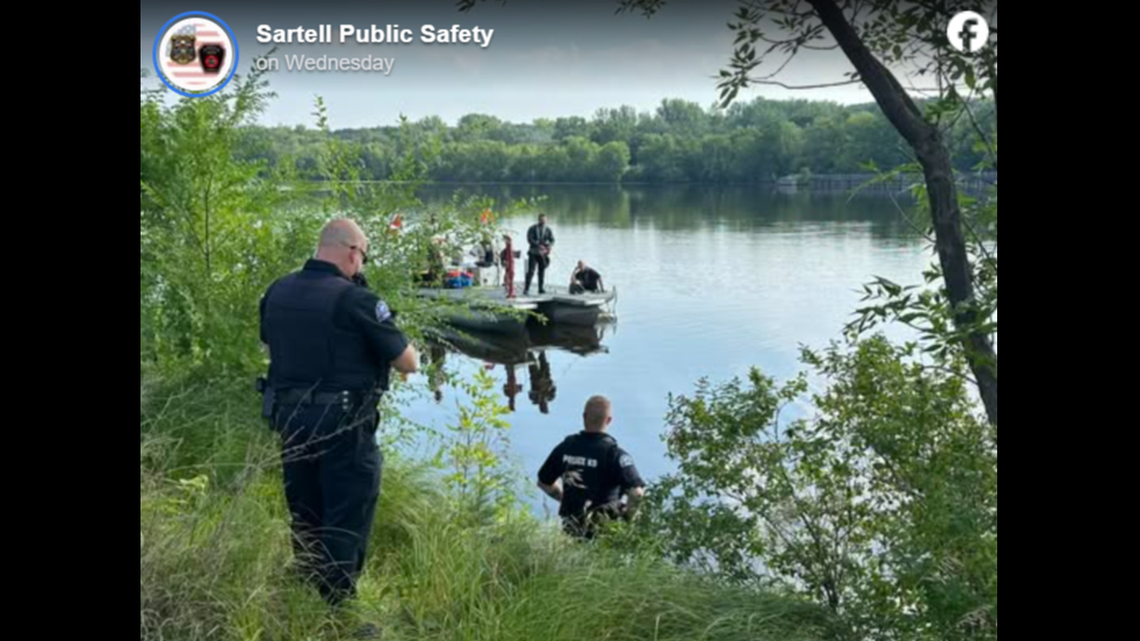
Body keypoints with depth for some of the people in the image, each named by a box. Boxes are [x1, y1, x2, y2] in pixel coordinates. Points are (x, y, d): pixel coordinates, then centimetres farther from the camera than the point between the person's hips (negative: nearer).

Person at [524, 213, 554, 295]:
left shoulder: (548, 230, 6)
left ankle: (541, 288, 16)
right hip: (533, 253, -3)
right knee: (531, 271, -9)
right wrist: (539, 245, -26)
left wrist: (549, 245, -25)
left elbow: (552, 240, -2)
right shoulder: (532, 229, -2)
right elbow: (529, 239, -13)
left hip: (543, 253, 3)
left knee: (542, 270, 7)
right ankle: (526, 289, -9)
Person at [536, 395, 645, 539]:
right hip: (604, 530, -5)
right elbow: (637, 492, -23)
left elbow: (544, 482, 14)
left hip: (571, 528, 5)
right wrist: (626, 514, -4)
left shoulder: (565, 447, 1)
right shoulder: (614, 453, -15)